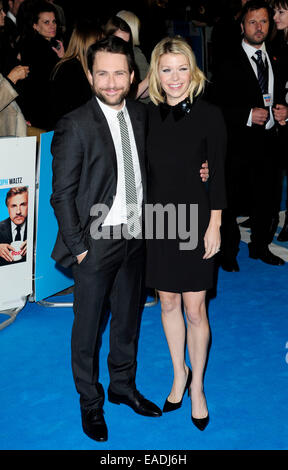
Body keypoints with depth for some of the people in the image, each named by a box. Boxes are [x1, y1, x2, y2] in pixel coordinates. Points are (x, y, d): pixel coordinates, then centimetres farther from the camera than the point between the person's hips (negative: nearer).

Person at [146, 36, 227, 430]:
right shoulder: (148, 114, 2)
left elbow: (218, 175, -5)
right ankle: (179, 374, 35)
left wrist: (215, 225, -7)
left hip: (194, 218, -3)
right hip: (157, 219, 3)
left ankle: (197, 383, 24)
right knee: (168, 303, 14)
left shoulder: (209, 115, -7)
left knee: (195, 310, 2)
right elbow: (143, 171, 7)